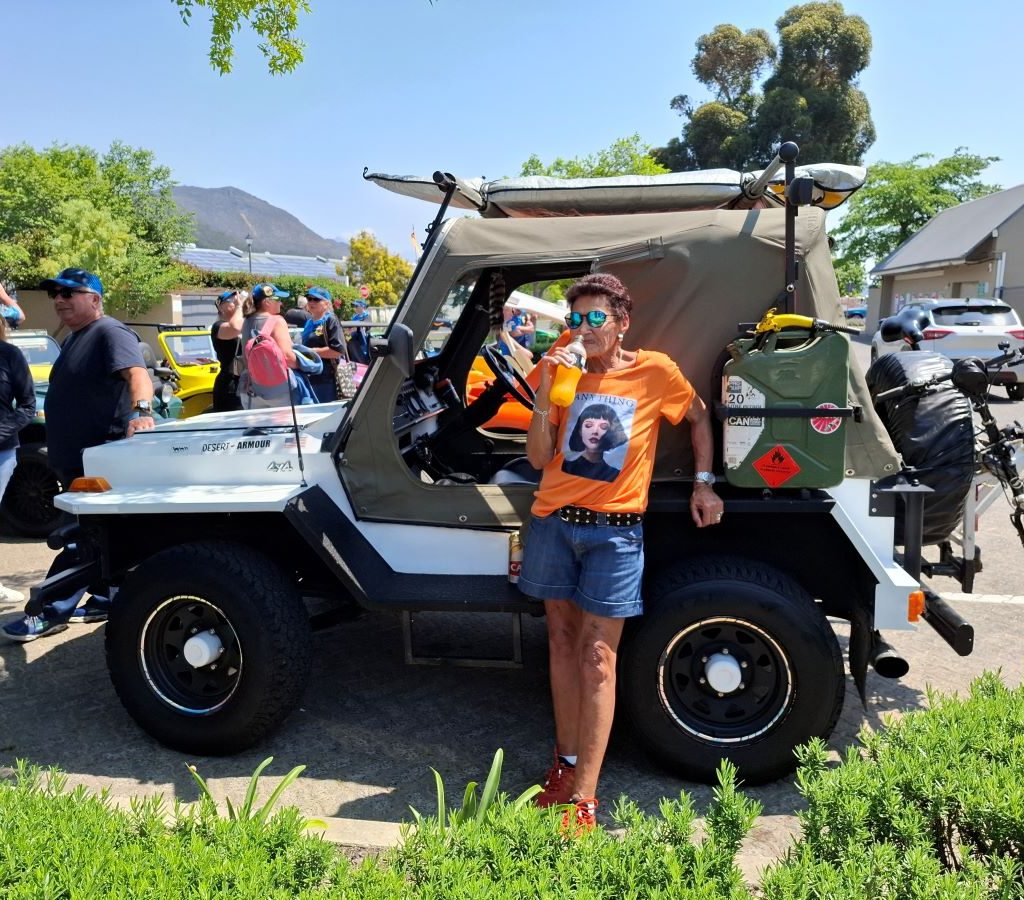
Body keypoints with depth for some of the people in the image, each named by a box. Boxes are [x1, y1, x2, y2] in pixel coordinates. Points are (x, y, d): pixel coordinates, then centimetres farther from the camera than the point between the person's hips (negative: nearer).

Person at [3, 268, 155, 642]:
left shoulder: (110, 333, -13)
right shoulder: (72, 339, 17)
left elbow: (136, 373, -31)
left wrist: (141, 409, -50)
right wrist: (59, 451, 24)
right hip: (75, 461, 10)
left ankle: (52, 613, 3)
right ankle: (107, 599, 27)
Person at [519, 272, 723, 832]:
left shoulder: (654, 371, -5)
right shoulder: (562, 371, 3)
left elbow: (698, 417, 13)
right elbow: (539, 458, -3)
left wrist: (704, 483, 6)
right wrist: (545, 392, -15)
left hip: (614, 531, -3)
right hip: (554, 522, 4)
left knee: (597, 656, -4)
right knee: (561, 643, 12)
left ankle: (584, 797, 3)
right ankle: (565, 762, 27)